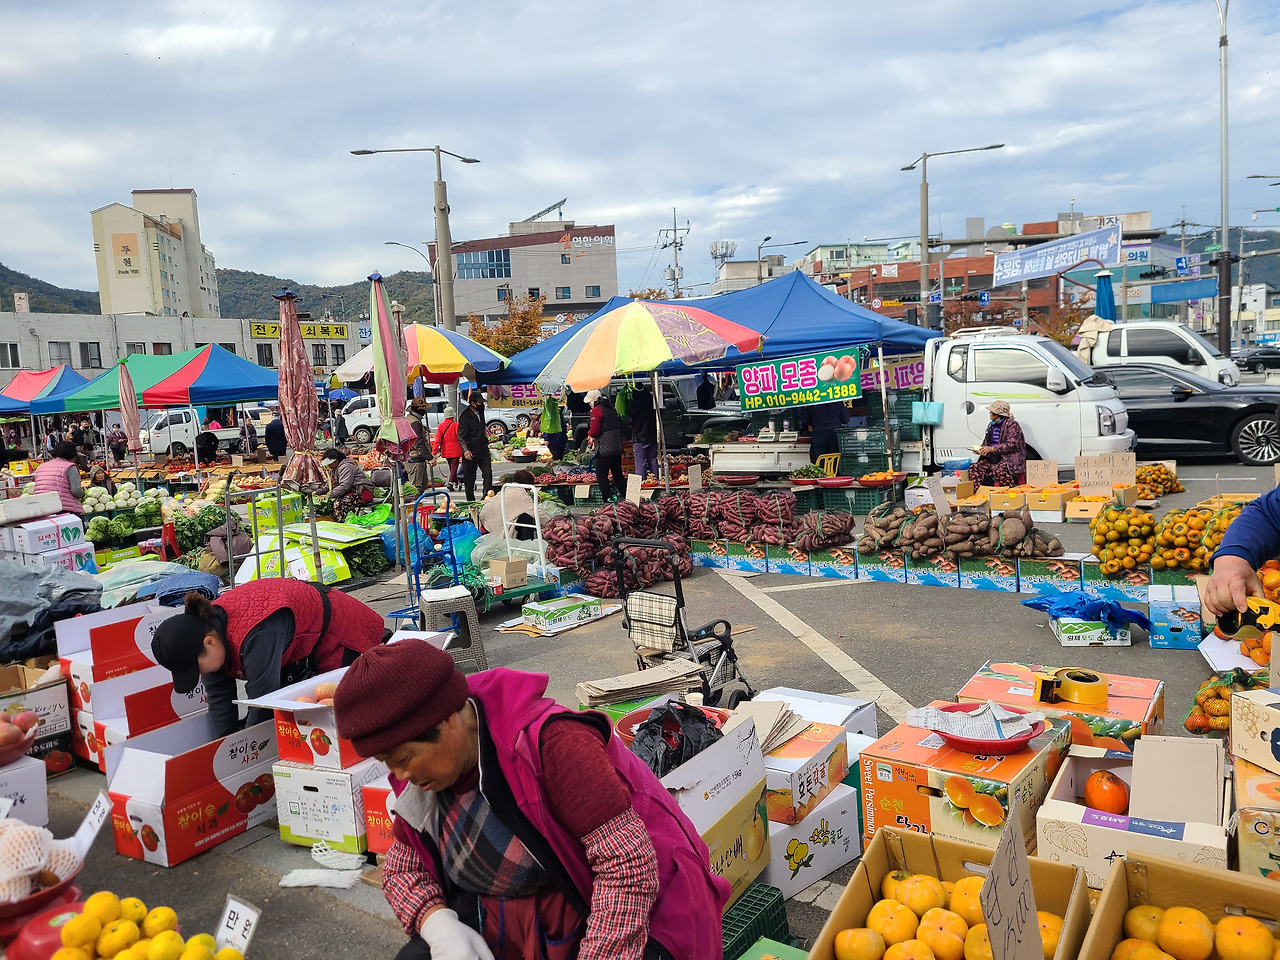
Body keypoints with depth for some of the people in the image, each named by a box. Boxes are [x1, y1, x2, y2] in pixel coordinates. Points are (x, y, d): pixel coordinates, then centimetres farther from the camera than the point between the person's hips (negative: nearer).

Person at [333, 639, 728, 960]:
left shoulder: (551, 743, -28)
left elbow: (629, 866, -30)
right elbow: (402, 866, 6)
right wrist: (440, 926, -14)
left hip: (624, 918, -6)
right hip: (503, 927, 6)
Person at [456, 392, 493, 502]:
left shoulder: (480, 411, 10)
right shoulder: (465, 416, -12)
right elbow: (460, 436, -17)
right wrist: (465, 450, -30)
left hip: (483, 451, 6)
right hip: (471, 453, -6)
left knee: (488, 475, -6)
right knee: (469, 479, 4)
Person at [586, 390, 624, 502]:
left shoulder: (596, 410, -13)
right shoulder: (611, 408, 12)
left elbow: (594, 431, -20)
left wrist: (589, 434, 4)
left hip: (604, 449, -8)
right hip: (617, 447, 8)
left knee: (601, 476, 1)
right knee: (618, 474, 18)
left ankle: (607, 500, 1)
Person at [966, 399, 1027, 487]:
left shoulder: (1012, 425, -5)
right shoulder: (991, 425, 20)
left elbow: (1011, 445, -16)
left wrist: (992, 449, -20)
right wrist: (980, 449, 5)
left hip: (1009, 459, -7)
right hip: (991, 459, 7)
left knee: (998, 470, -37)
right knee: (974, 467, -18)